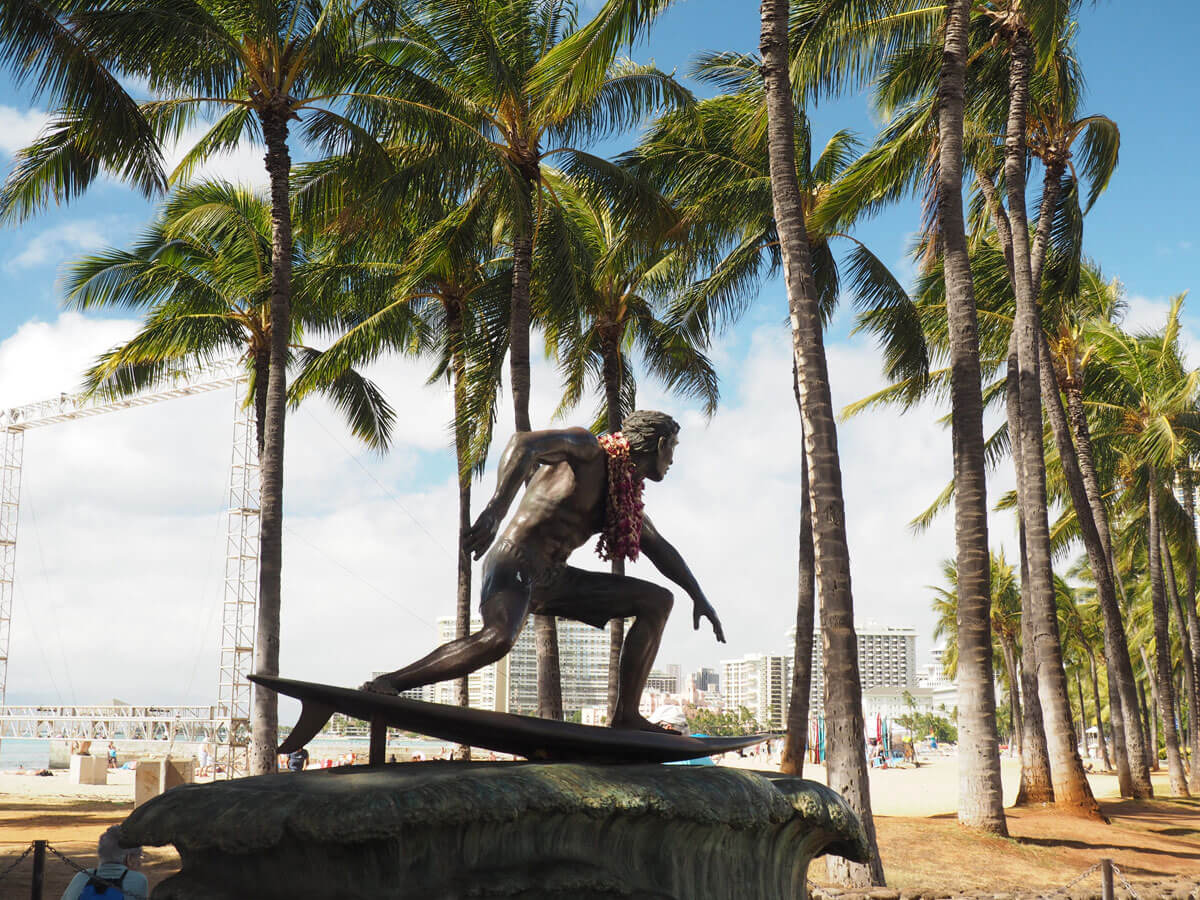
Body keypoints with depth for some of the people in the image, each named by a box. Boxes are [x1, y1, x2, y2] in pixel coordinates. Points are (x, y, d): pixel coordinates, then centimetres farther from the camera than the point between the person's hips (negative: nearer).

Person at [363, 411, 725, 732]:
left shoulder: (626, 496, 20)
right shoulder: (588, 448, -6)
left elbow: (659, 547, 33)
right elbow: (522, 443, -24)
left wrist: (699, 596, 28)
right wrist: (496, 507, -39)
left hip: (553, 580, 9)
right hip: (514, 566, -9)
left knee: (657, 601, 11)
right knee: (498, 637, -39)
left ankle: (626, 716, 8)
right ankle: (389, 684, -28)